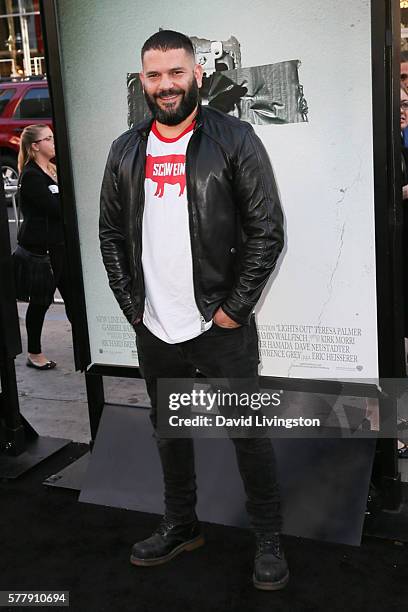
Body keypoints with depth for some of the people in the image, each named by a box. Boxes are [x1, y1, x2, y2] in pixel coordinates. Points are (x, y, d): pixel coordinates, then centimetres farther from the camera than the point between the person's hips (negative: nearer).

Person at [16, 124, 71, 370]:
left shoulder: (54, 170, 13)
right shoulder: (31, 177, -15)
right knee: (41, 300, 3)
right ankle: (34, 353, 16)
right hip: (40, 247, -8)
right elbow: (56, 208, -22)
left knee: (72, 294, 12)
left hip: (59, 243, 8)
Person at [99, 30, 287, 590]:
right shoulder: (125, 151, 7)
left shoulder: (233, 139, -6)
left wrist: (234, 308, -12)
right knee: (169, 432, 18)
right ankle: (181, 527, 39)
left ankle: (269, 540, 26)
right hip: (154, 331, 5)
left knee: (249, 434, 6)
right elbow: (111, 235, 11)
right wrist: (132, 306, 3)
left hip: (222, 326, -4)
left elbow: (267, 230, -9)